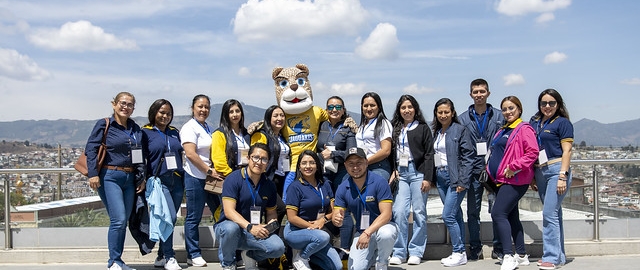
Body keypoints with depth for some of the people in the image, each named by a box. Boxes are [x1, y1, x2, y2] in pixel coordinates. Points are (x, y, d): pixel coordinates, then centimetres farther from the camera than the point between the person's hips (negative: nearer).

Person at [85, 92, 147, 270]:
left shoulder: (136, 129, 14)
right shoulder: (104, 125, -2)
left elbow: (142, 155, 17)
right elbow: (91, 148, -8)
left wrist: (142, 178, 11)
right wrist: (93, 174, -18)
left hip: (130, 179, 6)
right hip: (110, 177, -6)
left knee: (123, 221, 9)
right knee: (118, 220, -12)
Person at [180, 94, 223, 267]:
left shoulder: (208, 128, 15)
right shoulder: (190, 128, -8)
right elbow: (191, 154, -18)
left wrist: (215, 172, 11)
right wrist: (210, 171, -16)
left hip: (212, 177, 8)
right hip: (196, 178, -8)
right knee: (194, 217, 2)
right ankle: (193, 255, 11)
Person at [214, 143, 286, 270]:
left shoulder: (269, 185, 5)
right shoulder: (233, 179, -12)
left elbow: (271, 212, 14)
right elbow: (229, 211, -19)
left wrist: (271, 223, -10)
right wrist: (250, 227, -30)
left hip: (255, 231, 4)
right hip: (227, 225, -4)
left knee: (278, 248, -21)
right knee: (231, 228, -39)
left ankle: (250, 255, 12)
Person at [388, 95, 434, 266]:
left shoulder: (423, 128, 6)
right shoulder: (395, 129, 15)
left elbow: (429, 154, 0)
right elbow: (391, 153, 15)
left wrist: (427, 178, -7)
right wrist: (392, 171, 0)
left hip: (418, 173, -2)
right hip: (400, 174, 3)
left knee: (419, 213, 0)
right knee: (399, 212, -6)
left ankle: (416, 252, 8)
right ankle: (399, 252, 2)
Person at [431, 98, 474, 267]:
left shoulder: (460, 130, -6)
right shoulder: (436, 132, 13)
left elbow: (467, 156, -11)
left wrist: (462, 181, -16)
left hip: (455, 177, -7)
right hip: (441, 177, 7)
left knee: (448, 215, -11)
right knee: (455, 215, 12)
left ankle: (459, 252, 1)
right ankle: (460, 253, 17)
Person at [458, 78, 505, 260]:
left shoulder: (499, 116, 5)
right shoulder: (463, 119, 8)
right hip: (473, 169, 1)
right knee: (473, 211, 6)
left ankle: (499, 248, 13)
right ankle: (475, 248, 16)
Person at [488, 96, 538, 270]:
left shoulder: (524, 129, -9)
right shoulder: (503, 130, 19)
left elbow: (533, 152, -19)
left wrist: (514, 167, -20)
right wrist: (491, 171, 16)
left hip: (514, 180, -9)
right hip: (502, 180, 10)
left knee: (498, 214, -16)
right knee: (511, 217, 12)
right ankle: (521, 256, 21)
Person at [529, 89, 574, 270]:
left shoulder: (562, 122, -2)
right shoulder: (535, 122, 14)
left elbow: (566, 151, -8)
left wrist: (563, 176, -16)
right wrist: (532, 176, 14)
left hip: (556, 169, -7)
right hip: (540, 172, 7)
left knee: (550, 213, -12)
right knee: (554, 214, 12)